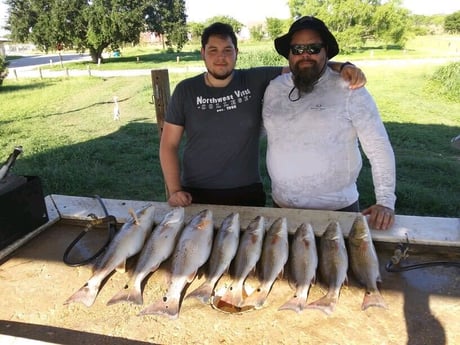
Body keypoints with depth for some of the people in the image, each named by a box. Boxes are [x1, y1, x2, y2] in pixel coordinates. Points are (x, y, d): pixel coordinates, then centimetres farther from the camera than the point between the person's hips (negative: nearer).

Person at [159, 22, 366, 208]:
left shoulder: (256, 81, -3)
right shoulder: (185, 91, -2)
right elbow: (169, 145, -1)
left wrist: (342, 67, -24)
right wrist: (174, 190, -10)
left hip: (247, 193, 1)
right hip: (196, 194, 0)